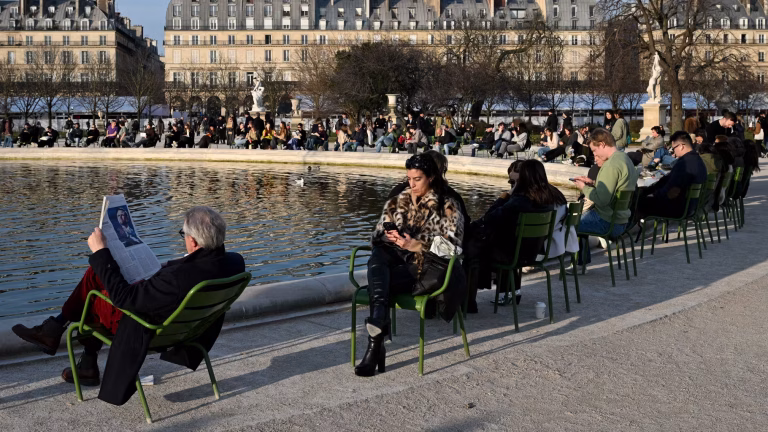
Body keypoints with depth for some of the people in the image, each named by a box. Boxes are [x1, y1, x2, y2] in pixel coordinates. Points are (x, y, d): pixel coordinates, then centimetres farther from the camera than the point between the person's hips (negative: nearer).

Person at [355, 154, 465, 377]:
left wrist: (416, 245, -19)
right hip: (395, 260, 4)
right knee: (376, 257, -35)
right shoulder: (396, 203, 20)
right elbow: (377, 235, 16)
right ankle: (378, 317, -52)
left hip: (425, 266, -4)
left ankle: (376, 343, -35)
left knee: (379, 284, -32)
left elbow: (451, 243, -7)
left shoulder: (447, 207, 7)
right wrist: (388, 237, -9)